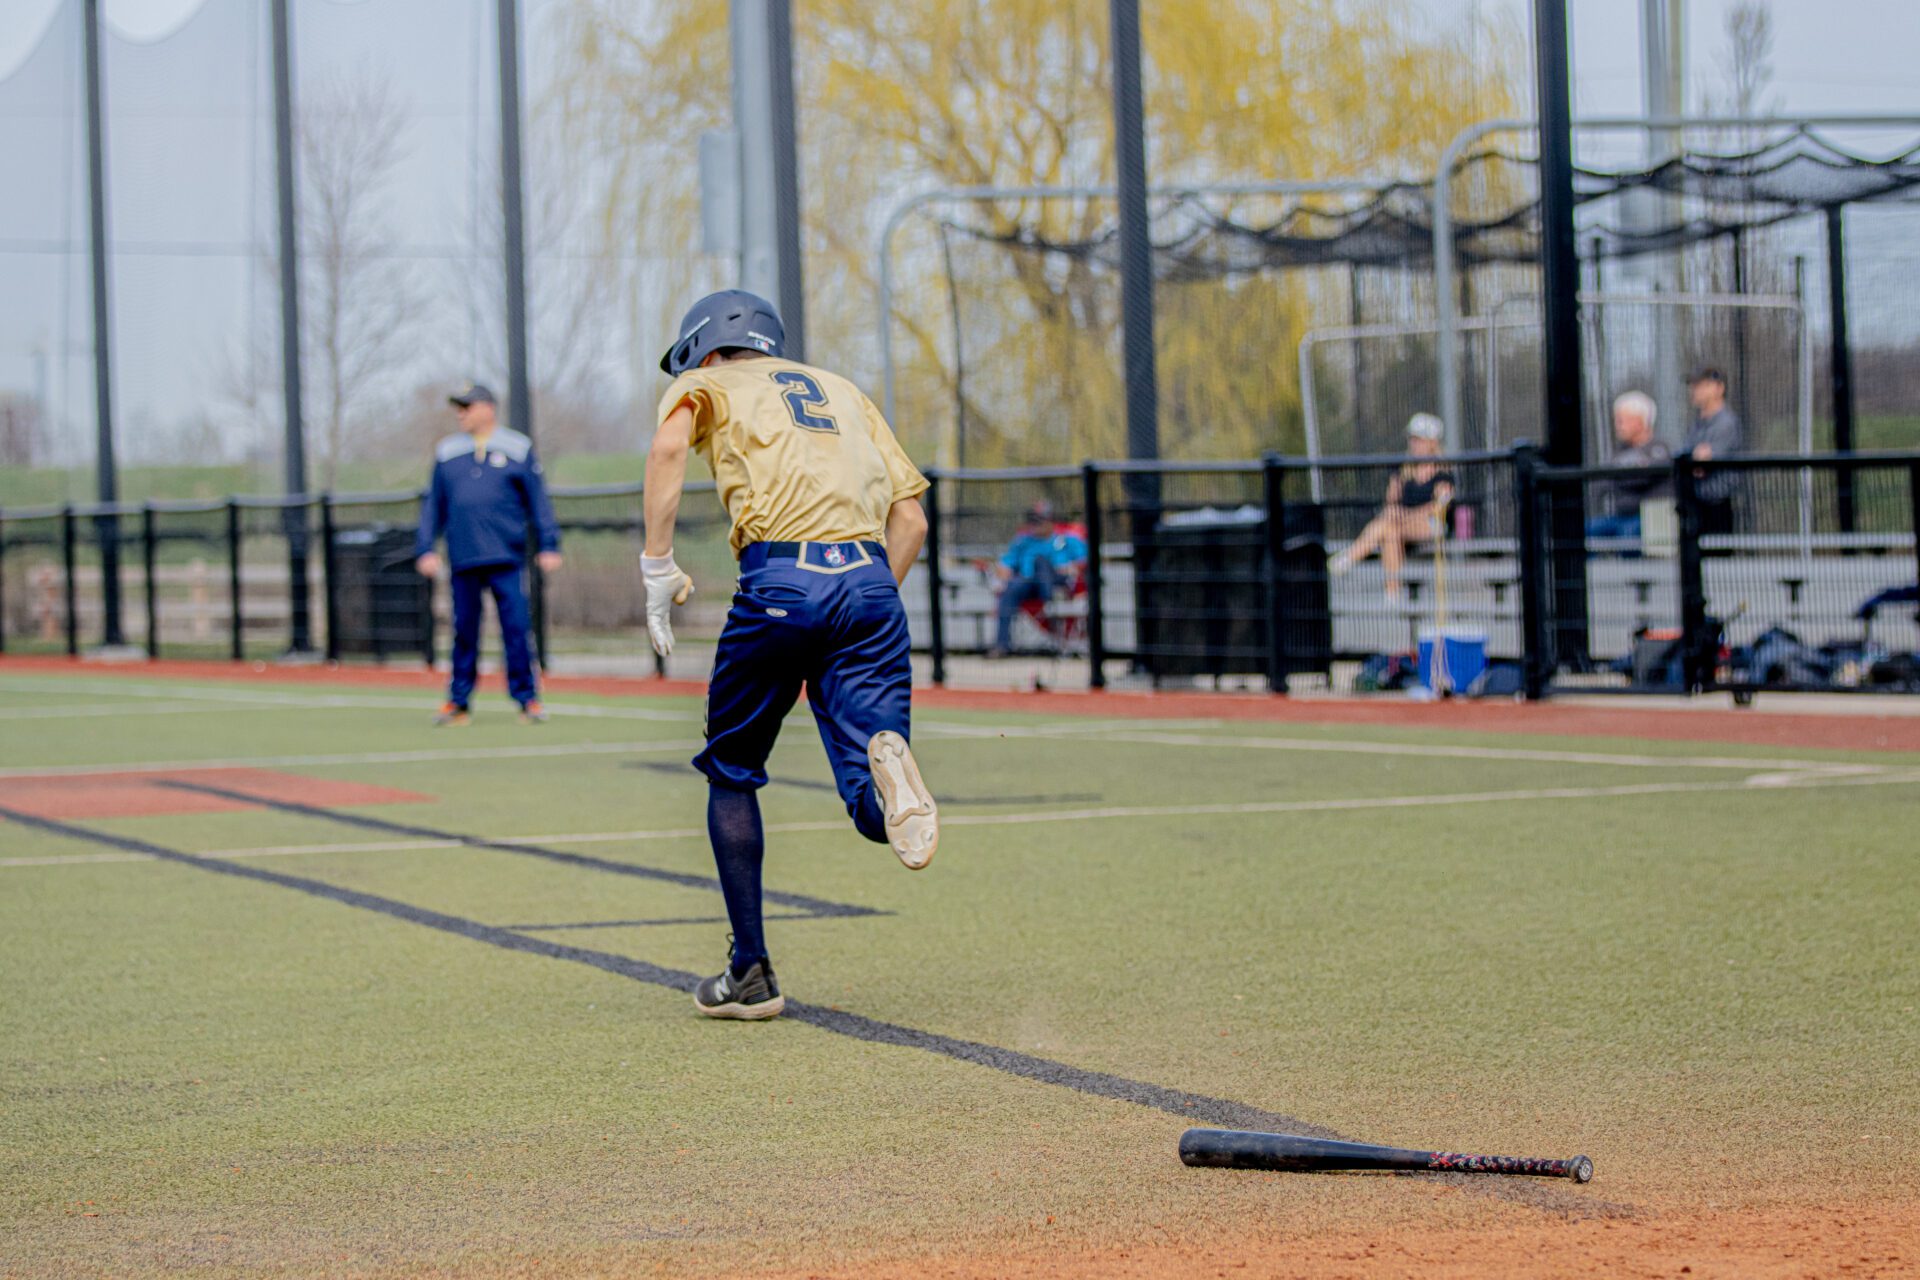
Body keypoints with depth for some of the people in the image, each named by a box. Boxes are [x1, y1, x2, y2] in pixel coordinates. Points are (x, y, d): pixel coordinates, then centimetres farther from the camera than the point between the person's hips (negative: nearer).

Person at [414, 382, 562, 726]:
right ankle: (458, 701, 12)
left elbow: (538, 501, 5)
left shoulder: (518, 449, 6)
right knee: (464, 631, 6)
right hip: (463, 560, 2)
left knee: (517, 629, -5)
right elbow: (433, 504, 14)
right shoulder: (447, 453, 12)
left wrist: (548, 545, -1)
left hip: (506, 558, -2)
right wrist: (425, 548, 6)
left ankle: (527, 699, 3)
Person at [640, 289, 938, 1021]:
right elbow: (911, 519, 21)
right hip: (870, 581, 3)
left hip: (780, 582, -3)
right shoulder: (841, 391, 31)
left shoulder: (708, 385, 18)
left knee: (732, 774, 18)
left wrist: (658, 568, -6)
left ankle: (750, 973, 15)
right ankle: (884, 764, -37)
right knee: (878, 814, -1)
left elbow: (669, 446, -8)